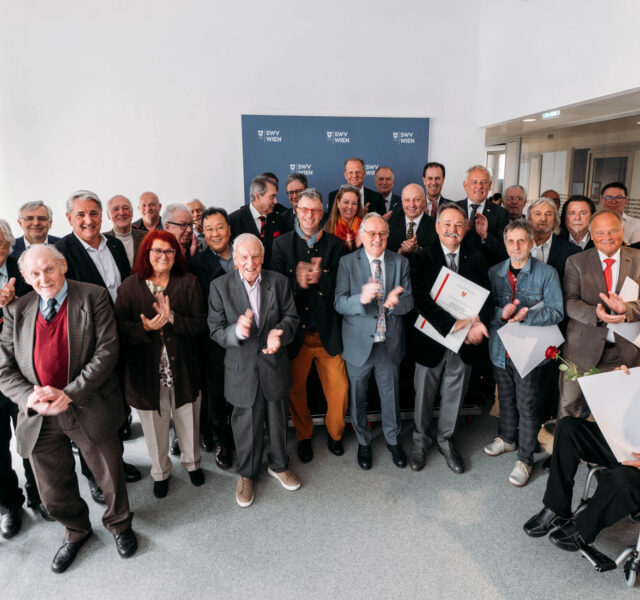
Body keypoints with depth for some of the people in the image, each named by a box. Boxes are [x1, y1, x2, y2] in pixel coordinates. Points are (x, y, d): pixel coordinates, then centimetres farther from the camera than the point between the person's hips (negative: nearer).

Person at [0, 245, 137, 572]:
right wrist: (29, 397, -16)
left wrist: (69, 393, -20)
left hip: (89, 409, -3)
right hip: (39, 418, 3)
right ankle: (76, 531, 49)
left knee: (111, 477, 14)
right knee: (54, 492, 19)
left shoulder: (93, 297, -7)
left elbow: (107, 351, -14)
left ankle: (119, 524, 44)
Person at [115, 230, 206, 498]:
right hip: (147, 371, 0)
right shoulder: (130, 285, -2)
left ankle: (192, 462, 44)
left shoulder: (189, 282, -1)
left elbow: (200, 325, -7)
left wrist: (172, 318, -22)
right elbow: (119, 327, -7)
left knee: (188, 422, 17)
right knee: (154, 427, 15)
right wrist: (145, 328, -24)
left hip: (183, 368, 1)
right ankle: (160, 472, 39)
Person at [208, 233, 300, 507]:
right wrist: (237, 331, -31)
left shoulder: (279, 282, -4)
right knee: (246, 423, 13)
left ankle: (279, 465, 45)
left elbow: (291, 317, 1)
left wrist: (279, 332, -21)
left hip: (274, 364, 2)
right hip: (241, 368, -2)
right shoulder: (220, 286, -9)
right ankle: (247, 473, 39)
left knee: (278, 418, 19)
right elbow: (216, 331, -10)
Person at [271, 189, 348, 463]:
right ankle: (304, 436, 35)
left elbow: (338, 287, -4)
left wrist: (317, 279, -22)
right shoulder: (282, 244, 3)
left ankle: (334, 433, 33)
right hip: (295, 330, 0)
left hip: (327, 330, 0)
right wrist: (298, 282, -23)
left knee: (339, 388, 5)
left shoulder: (335, 244, 3)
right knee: (296, 389, 10)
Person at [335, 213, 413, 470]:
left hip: (390, 343, 2)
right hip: (359, 343, -1)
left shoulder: (400, 262, 0)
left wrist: (395, 302, -29)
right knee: (357, 397, 14)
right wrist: (362, 298, -36)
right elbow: (339, 303, -15)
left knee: (390, 395, 17)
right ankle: (363, 442, 38)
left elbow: (409, 301, -5)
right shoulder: (347, 262, -7)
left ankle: (393, 440, 41)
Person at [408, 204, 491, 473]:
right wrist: (454, 324, -25)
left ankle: (445, 440, 38)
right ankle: (420, 441, 36)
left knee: (453, 395, 16)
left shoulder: (476, 259, 4)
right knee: (424, 395, 13)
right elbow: (421, 300, -18)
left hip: (464, 342, 3)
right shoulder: (423, 257, -7)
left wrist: (479, 322, -22)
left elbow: (485, 297, -1)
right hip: (431, 339, -2)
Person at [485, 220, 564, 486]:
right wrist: (502, 313, -19)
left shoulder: (547, 273, -8)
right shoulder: (494, 273, 3)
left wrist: (526, 316, -24)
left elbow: (556, 312, -11)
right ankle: (507, 438, 43)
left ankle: (525, 459, 19)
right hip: (500, 347, 4)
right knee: (505, 399, 21)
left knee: (527, 405, 5)